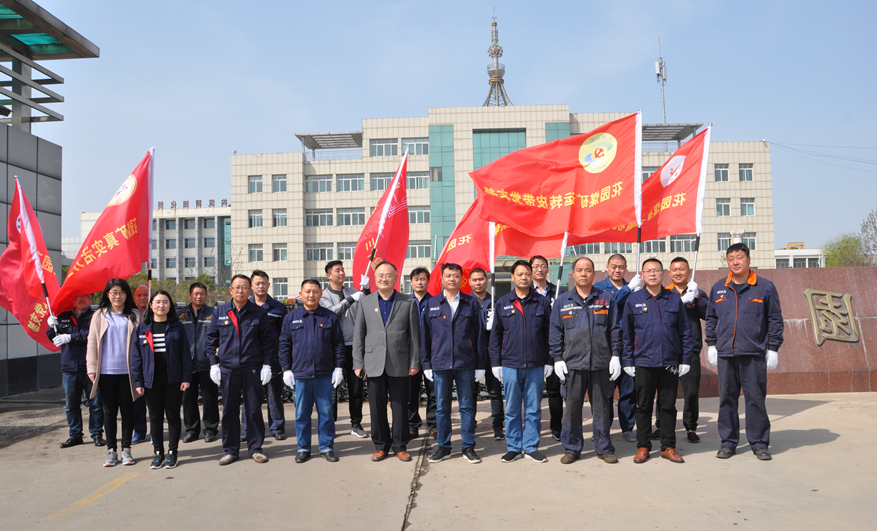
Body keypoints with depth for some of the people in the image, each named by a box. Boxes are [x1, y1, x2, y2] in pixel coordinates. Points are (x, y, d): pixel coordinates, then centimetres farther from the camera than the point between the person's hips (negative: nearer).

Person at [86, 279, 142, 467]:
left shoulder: (134, 316, 5)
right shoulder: (99, 315, 6)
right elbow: (92, 342, 6)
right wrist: (91, 368, 0)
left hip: (127, 371, 0)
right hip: (106, 371, 0)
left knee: (127, 410, 5)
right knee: (109, 411, 7)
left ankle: (126, 449, 16)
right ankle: (111, 450, 16)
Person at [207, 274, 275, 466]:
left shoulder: (259, 313, 1)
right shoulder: (220, 312, 4)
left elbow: (268, 340, 3)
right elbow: (211, 339, 9)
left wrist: (266, 365, -2)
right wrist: (214, 364, 3)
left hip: (252, 369, -1)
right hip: (227, 369, 1)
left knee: (254, 409, 5)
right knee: (229, 410, 7)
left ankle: (255, 448, 18)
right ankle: (230, 450, 19)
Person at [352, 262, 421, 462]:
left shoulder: (408, 303, 4)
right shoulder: (365, 302, 8)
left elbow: (414, 336, 4)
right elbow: (358, 334, 7)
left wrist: (414, 362, -1)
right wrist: (358, 363, 1)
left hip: (399, 364, -1)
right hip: (374, 364, 1)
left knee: (400, 407, 5)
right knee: (377, 407, 7)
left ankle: (400, 446, 18)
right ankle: (381, 445, 21)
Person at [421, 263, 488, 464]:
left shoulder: (471, 303, 5)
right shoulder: (432, 304, 7)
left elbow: (480, 335, 5)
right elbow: (425, 335, 8)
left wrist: (480, 365, 1)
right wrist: (426, 364, 3)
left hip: (465, 364, -1)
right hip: (440, 364, 1)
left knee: (467, 406, 6)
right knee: (441, 408, 7)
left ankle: (468, 447, 17)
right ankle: (443, 447, 19)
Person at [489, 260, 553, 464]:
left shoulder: (542, 302, 5)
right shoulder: (503, 303, 6)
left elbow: (549, 334, 7)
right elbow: (495, 335, 7)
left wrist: (549, 362, 2)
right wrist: (496, 363, 2)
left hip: (536, 366, 0)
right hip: (510, 365, 0)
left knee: (533, 409, 7)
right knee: (512, 409, 7)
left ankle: (531, 448, 18)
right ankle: (513, 448, 17)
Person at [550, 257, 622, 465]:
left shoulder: (606, 299, 9)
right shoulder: (562, 301, 8)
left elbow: (614, 329, 9)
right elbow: (555, 333, 7)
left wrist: (615, 355, 2)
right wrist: (557, 359, 1)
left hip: (601, 363, 0)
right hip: (573, 363, 0)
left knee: (602, 406, 7)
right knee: (572, 407, 4)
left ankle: (604, 448, 19)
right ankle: (571, 448, 16)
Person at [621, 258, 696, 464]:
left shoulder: (674, 298, 6)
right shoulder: (634, 300, 3)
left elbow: (684, 331, 8)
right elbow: (626, 333, 4)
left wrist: (685, 360, 3)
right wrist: (627, 361, 0)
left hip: (670, 362, 1)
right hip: (643, 362, -1)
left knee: (668, 406, 9)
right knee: (643, 406, 7)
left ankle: (668, 447, 20)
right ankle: (643, 447, 17)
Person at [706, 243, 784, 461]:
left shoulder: (765, 287, 2)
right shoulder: (718, 288, 10)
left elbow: (775, 319, 4)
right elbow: (711, 318, 15)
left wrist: (773, 348, 0)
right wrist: (711, 345, 10)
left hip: (754, 354, -2)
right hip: (725, 353, 3)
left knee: (756, 398, 3)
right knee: (727, 398, 7)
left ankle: (759, 443, 16)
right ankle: (728, 442, 17)